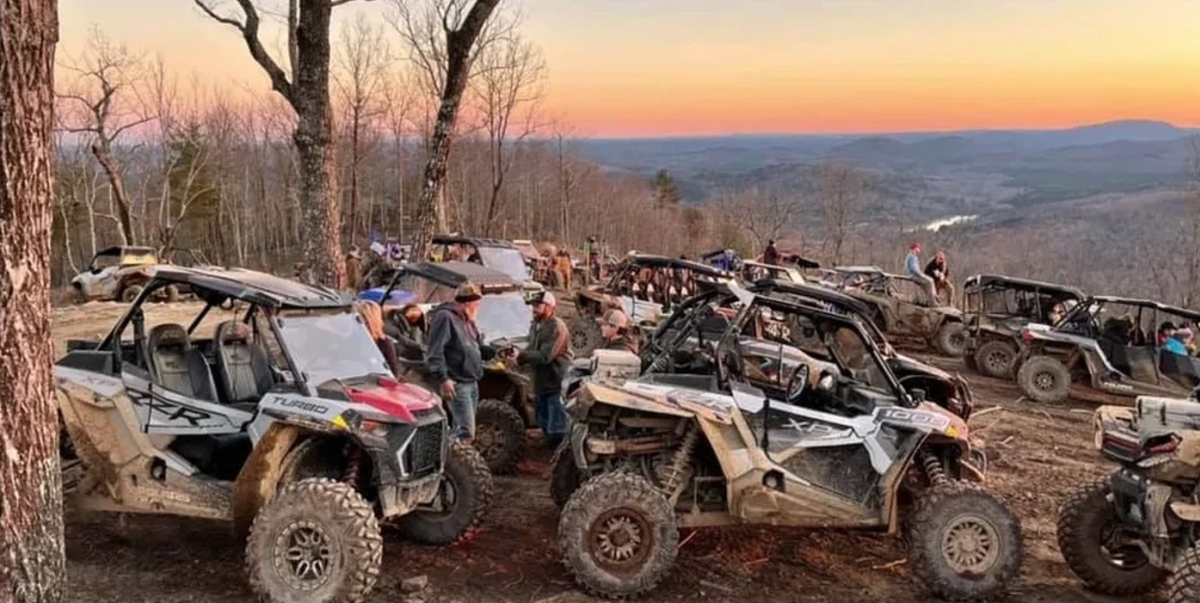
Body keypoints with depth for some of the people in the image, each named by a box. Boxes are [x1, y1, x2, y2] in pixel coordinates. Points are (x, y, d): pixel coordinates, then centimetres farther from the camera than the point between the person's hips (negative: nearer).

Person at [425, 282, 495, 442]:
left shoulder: (468, 321, 17)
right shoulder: (445, 317, -13)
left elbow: (477, 348, 24)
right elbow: (434, 352, -19)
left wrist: (496, 353, 5)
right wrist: (443, 379, -25)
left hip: (472, 382, 10)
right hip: (457, 384, -10)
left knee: (461, 429, 15)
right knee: (466, 432, -13)